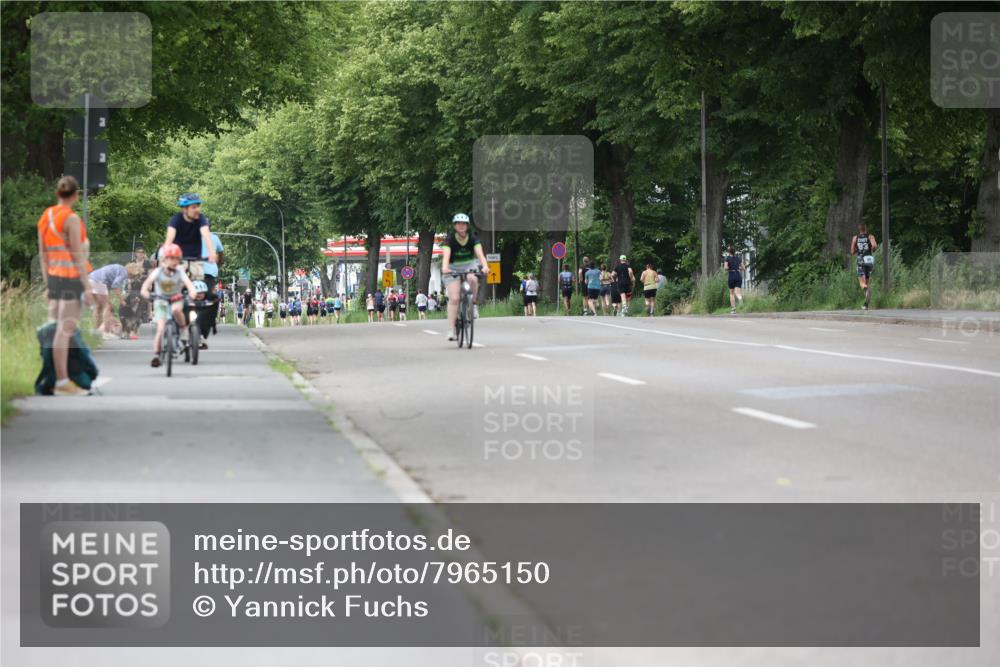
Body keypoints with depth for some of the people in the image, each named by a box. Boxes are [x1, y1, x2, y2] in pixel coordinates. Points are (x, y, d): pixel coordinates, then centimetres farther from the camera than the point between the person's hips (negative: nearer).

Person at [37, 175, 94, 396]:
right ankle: (62, 383, -10)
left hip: (54, 276, 8)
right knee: (65, 330, -9)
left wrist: (48, 283, 21)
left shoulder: (46, 217, 10)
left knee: (55, 329, 9)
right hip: (72, 277, -8)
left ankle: (57, 380, 12)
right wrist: (87, 287, -13)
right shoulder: (72, 219, -12)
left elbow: (42, 253, 15)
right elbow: (78, 255, -15)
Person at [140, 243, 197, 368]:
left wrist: (193, 292, -52)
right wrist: (144, 291, -51)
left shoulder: (179, 272, -15)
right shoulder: (158, 272, -16)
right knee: (160, 329, -12)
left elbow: (188, 283, -31)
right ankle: (156, 355, -2)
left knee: (176, 309, -37)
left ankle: (183, 328, -9)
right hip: (161, 301, 0)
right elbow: (148, 282, -29)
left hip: (176, 299, 0)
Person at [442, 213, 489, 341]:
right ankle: (451, 330, -13)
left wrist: (484, 266, -45)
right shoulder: (450, 239, -17)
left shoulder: (472, 238, -12)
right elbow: (446, 254, -33)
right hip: (453, 268, -1)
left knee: (473, 279, -35)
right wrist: (444, 268, -53)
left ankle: (473, 303, -9)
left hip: (470, 265, 1)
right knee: (454, 299, -14)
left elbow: (479, 253, -26)